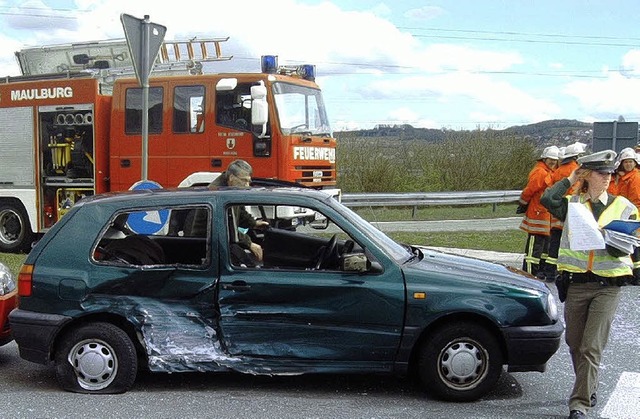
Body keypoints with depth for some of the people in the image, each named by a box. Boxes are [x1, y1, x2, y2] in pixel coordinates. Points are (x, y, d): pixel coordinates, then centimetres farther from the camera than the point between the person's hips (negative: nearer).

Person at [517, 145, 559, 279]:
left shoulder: (549, 172, 15)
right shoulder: (540, 172, -16)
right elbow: (528, 191, -16)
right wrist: (523, 205, -6)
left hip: (545, 214, 10)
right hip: (537, 213, -10)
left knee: (545, 242, 17)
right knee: (535, 243, -9)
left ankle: (541, 269, 27)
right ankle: (529, 272, -6)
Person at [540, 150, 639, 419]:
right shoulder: (572, 204, 6)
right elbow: (546, 200, -13)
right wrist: (569, 180, -1)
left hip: (608, 285, -2)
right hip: (575, 283, 2)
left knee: (591, 348, -8)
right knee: (575, 344, 14)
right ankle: (588, 390, 36)